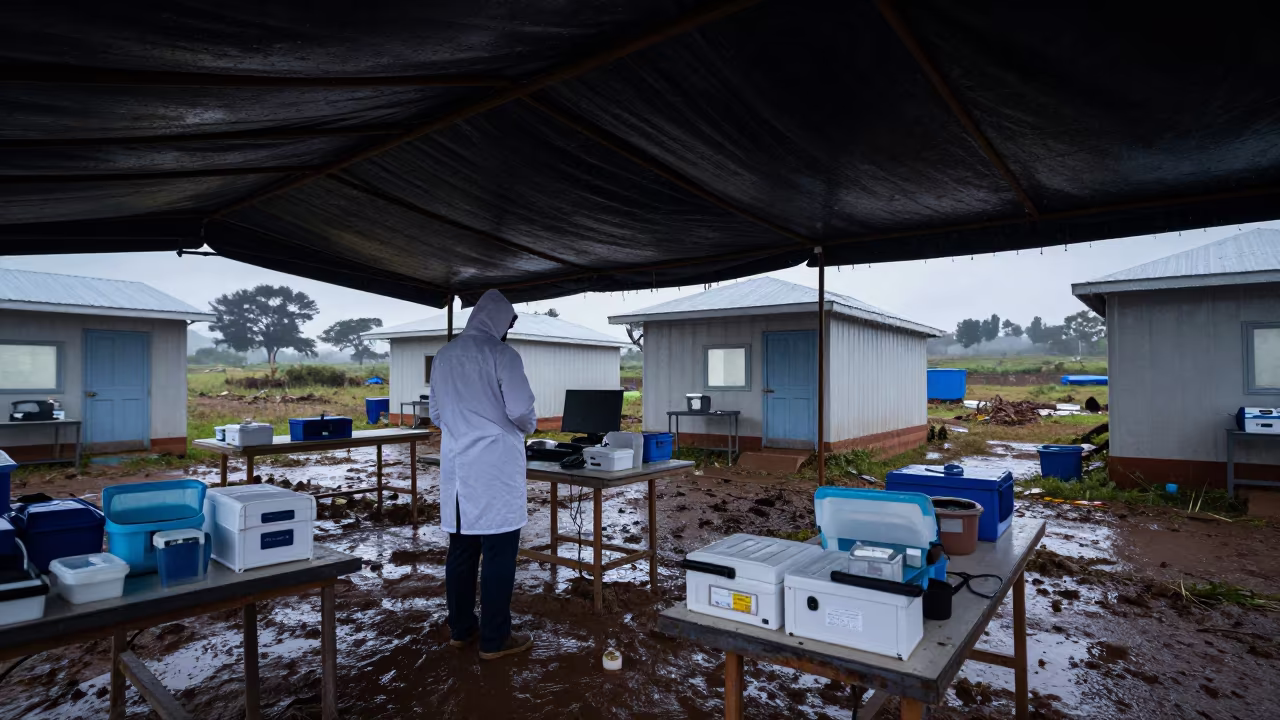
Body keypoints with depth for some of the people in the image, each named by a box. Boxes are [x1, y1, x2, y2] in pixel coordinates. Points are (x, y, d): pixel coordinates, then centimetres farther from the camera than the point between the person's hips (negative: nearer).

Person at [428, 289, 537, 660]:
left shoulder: (444, 356, 9)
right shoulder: (501, 354, -11)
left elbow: (435, 415, 15)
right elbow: (521, 411, -16)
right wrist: (528, 426, 5)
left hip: (456, 466, 7)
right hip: (494, 466, -7)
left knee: (461, 550, 15)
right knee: (498, 553, 2)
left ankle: (460, 629, 27)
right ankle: (495, 639, 11)